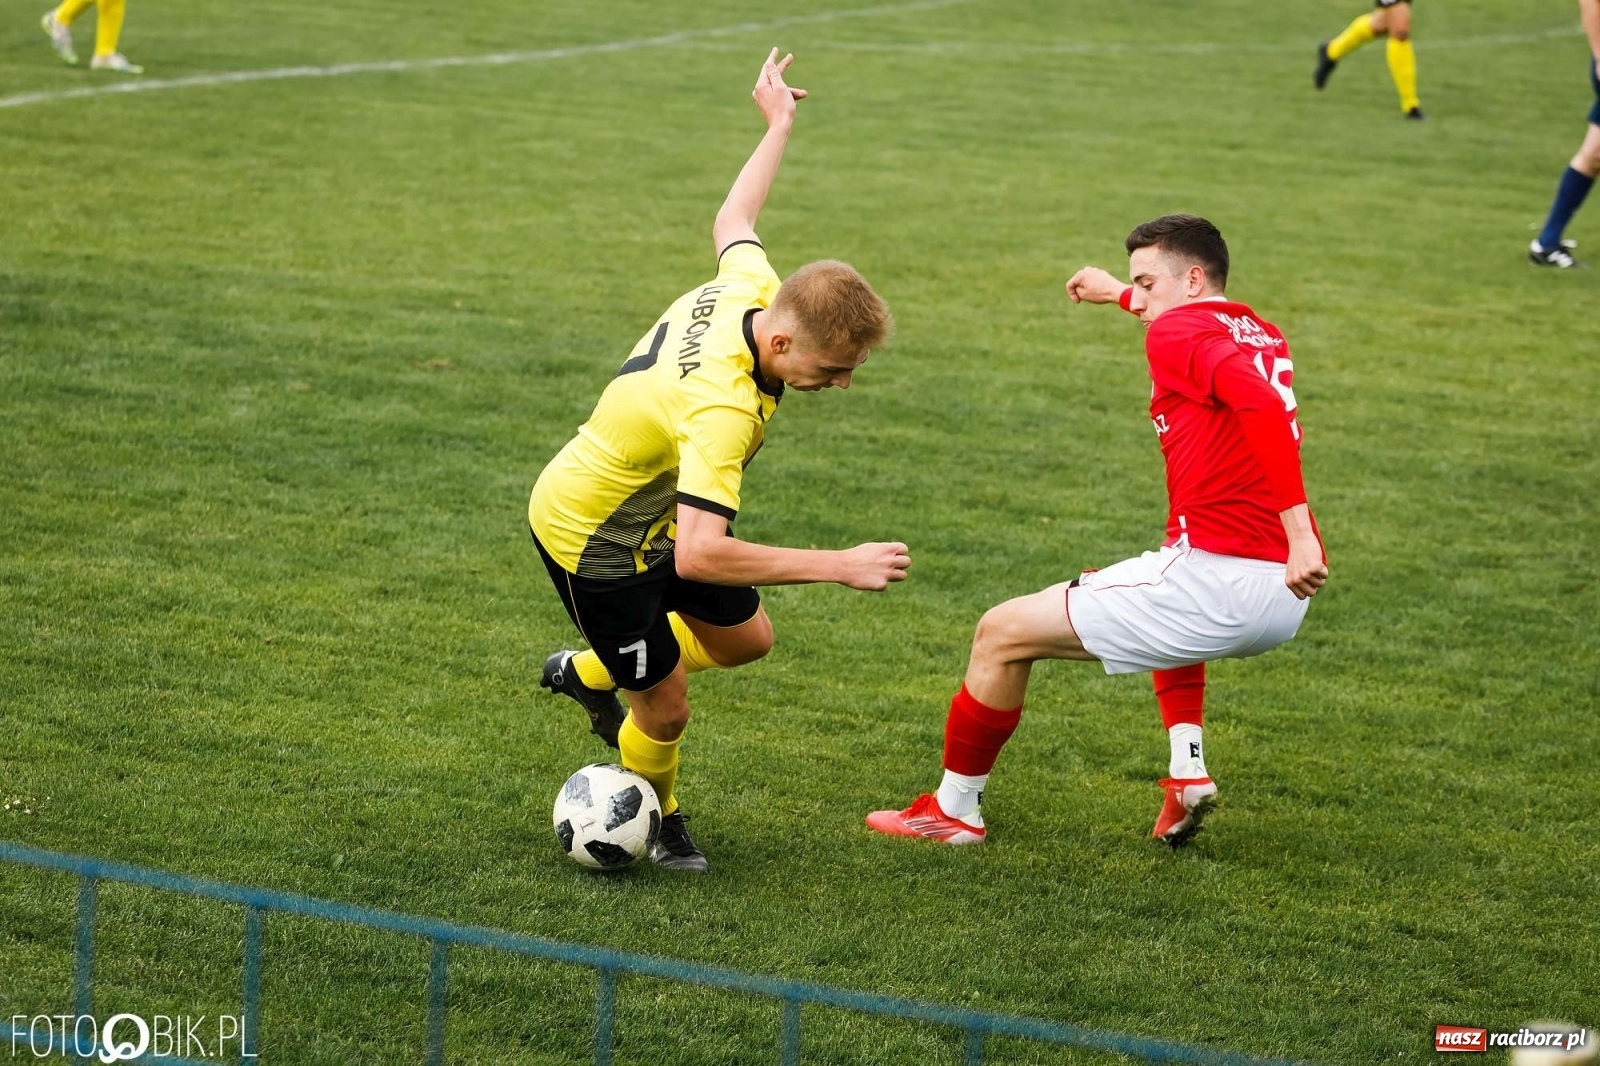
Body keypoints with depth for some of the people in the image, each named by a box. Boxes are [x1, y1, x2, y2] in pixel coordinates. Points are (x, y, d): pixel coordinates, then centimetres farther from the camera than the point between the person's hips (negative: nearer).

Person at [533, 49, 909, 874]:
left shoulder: (751, 287, -17)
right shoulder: (721, 408, -42)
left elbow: (732, 221, 8)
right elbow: (699, 554, -49)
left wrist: (778, 124, 22)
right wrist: (840, 566, -47)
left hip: (656, 510, 9)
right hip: (590, 537, -9)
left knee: (746, 638, 18)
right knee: (666, 708, 0)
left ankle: (588, 673, 40)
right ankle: (657, 822, 32)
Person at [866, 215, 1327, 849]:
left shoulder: (1178, 335, -6)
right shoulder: (1260, 333, 19)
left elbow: (1262, 407, -25)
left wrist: (1300, 535, -31)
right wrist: (1117, 293, 60)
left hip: (1217, 576, -9)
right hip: (1282, 599, 9)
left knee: (1003, 634, 7)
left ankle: (954, 809, 21)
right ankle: (1189, 773, 26)